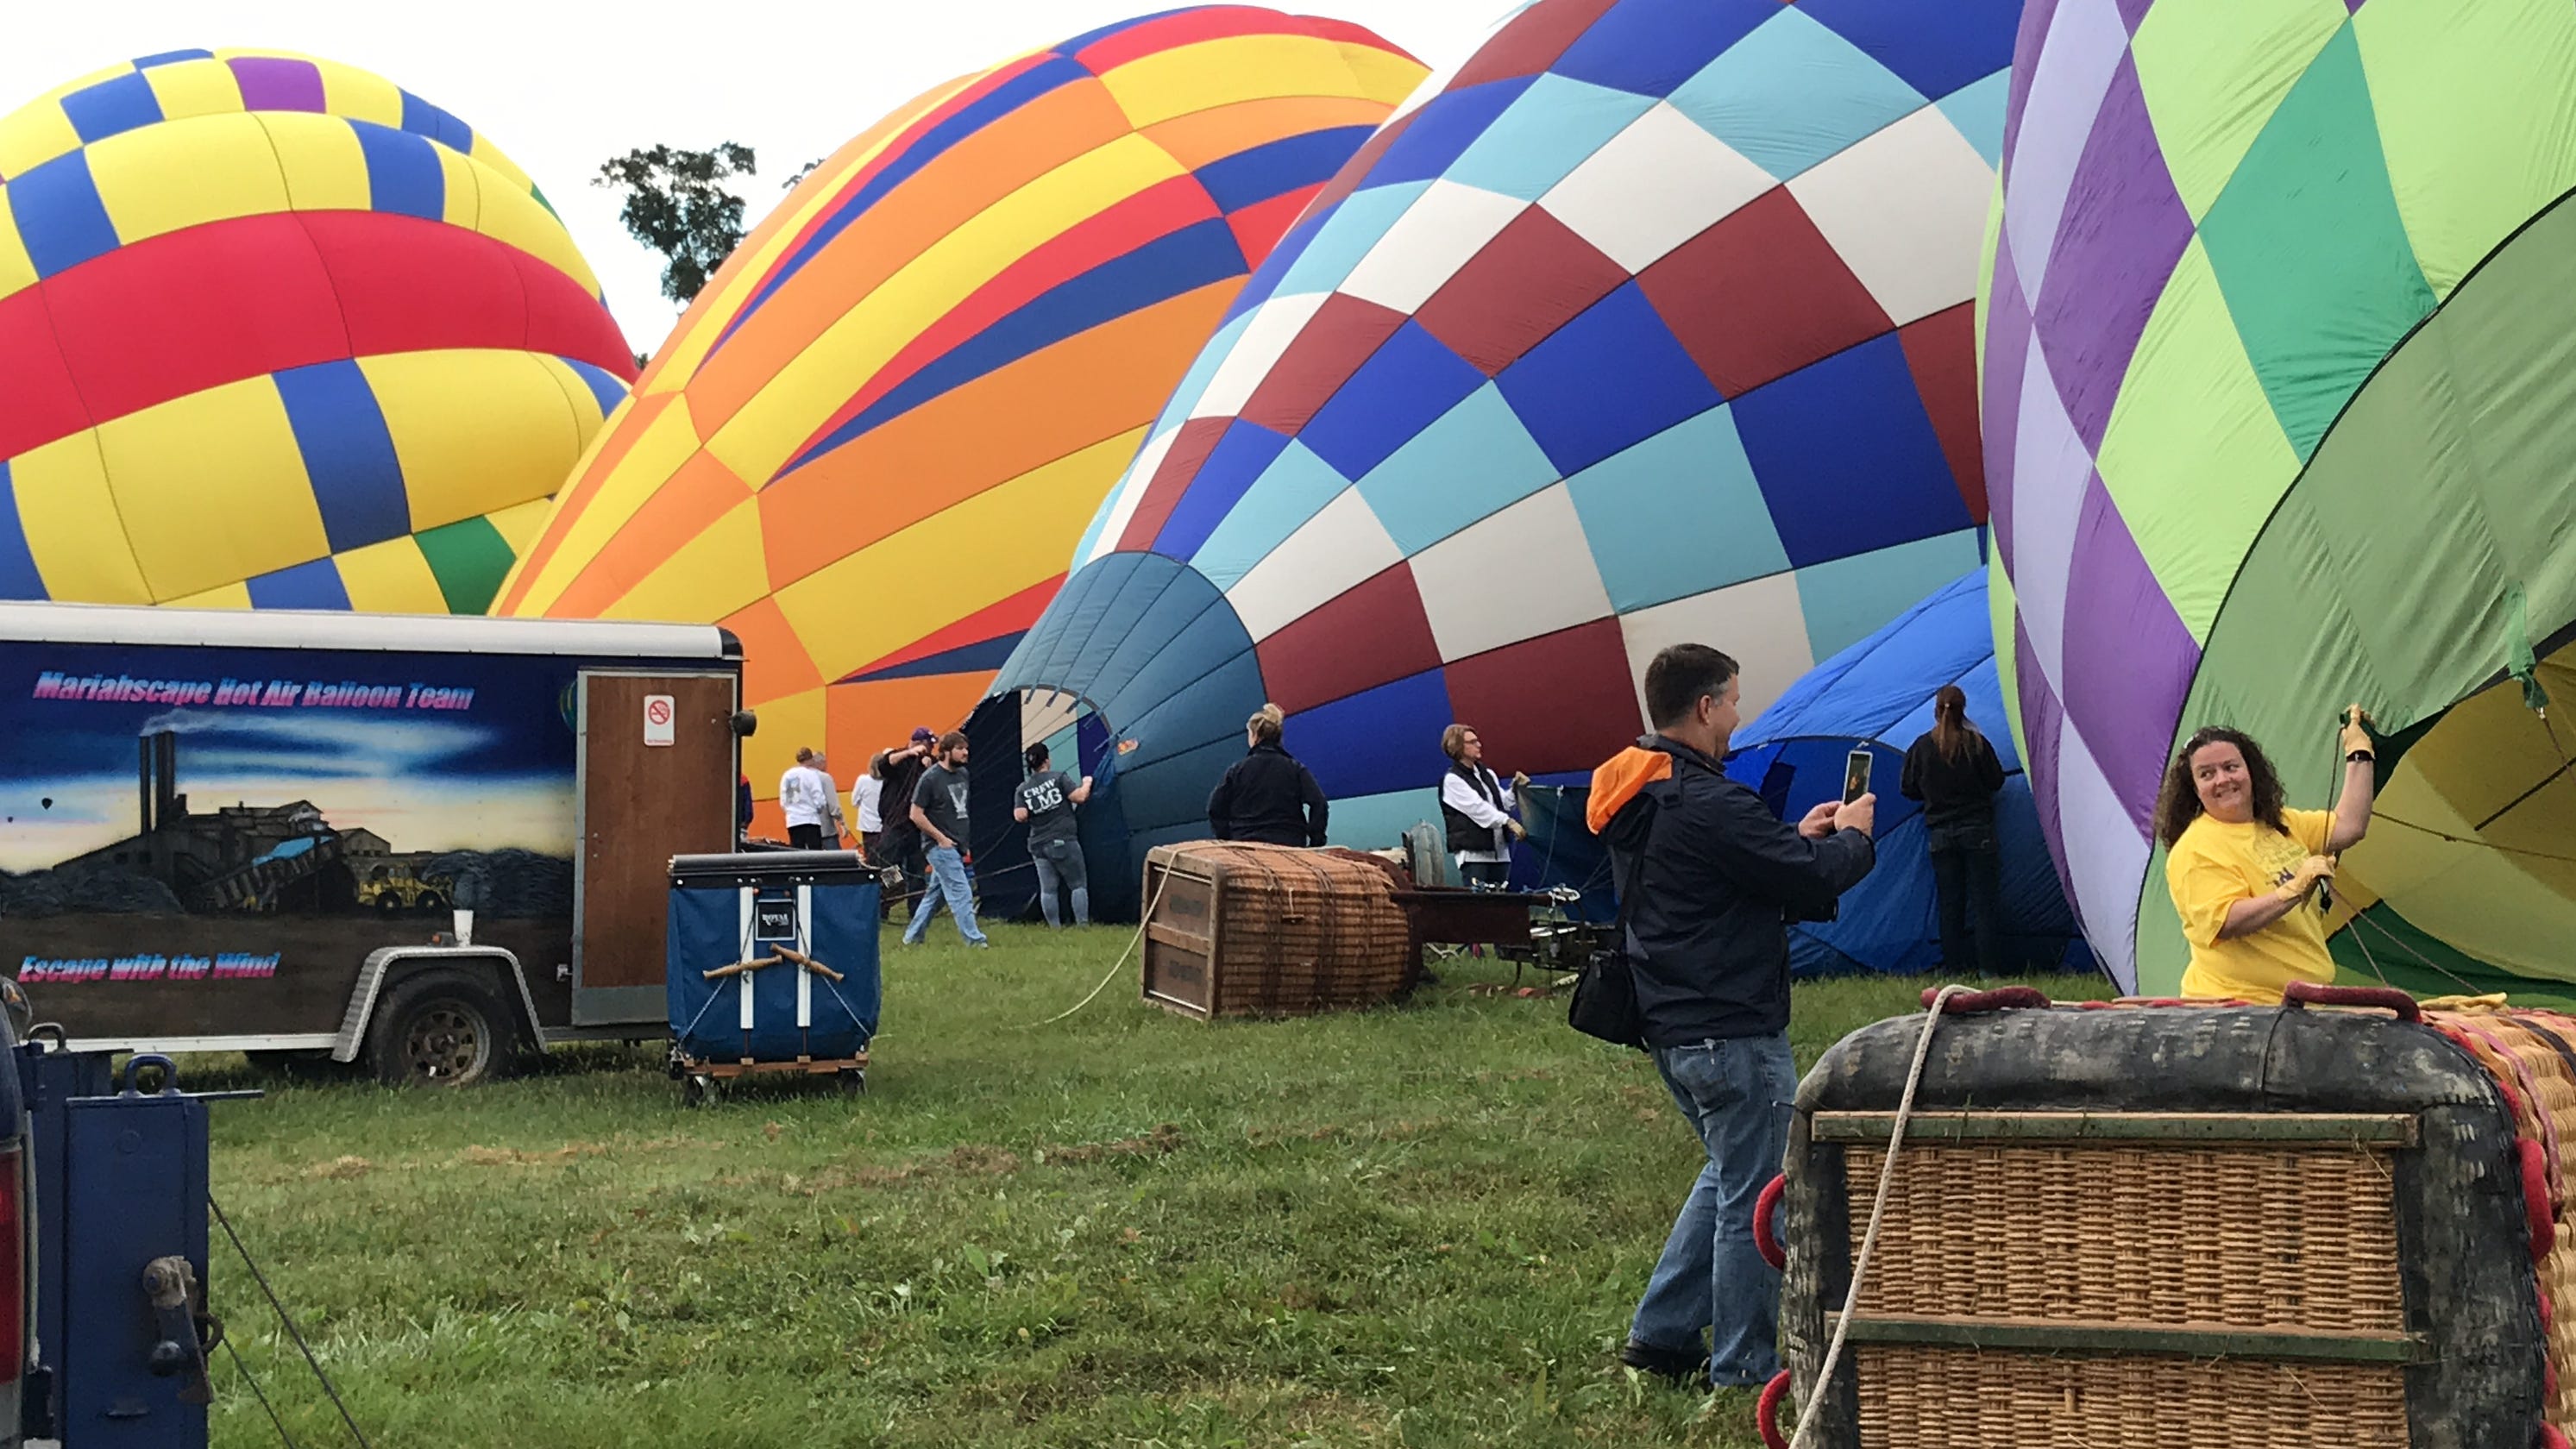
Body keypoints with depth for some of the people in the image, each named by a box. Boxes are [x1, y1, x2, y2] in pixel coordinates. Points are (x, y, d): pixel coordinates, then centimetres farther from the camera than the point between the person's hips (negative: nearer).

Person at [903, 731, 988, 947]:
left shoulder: (962, 773, 10)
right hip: (940, 846, -8)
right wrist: (941, 838, -14)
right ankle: (974, 939, -9)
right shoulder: (930, 778, -13)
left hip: (956, 846, 8)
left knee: (935, 893, 13)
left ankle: (912, 937, 22)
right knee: (961, 893, -10)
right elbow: (916, 814, -13)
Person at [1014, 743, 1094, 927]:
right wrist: (1087, 783, 10)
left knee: (1047, 889, 6)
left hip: (1039, 846, 3)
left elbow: (1020, 816, -3)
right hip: (1064, 842, -3)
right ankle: (1082, 924, -1)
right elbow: (1079, 797, -10)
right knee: (1078, 885, 5)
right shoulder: (1058, 777, -6)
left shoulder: (1023, 789, 4)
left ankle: (1054, 927, 5)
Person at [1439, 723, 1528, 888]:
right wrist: (1509, 822, -24)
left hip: (1500, 852, 6)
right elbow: (1478, 808, -16)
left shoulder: (1487, 774, 16)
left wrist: (1516, 789, -3)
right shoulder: (1452, 780, -5)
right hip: (1473, 854, -6)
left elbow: (1504, 805, 15)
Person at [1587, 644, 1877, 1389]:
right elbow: (1808, 881, -19)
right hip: (1733, 1033, -10)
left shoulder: (1635, 803, 9)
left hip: (1670, 1025, 10)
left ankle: (1660, 1334, 25)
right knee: (1752, 1198, 2)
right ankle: (1745, 1370, 10)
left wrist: (1797, 838, 14)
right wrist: (1851, 838, 0)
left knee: (1729, 1173, 25)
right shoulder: (1708, 805, -22)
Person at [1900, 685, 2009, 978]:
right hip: (1977, 830, -2)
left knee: (1950, 904, 7)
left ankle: (1954, 970, 7)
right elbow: (1996, 781, 0)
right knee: (1985, 900, 2)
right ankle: (1989, 969, -1)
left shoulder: (1921, 748, -2)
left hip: (1939, 835, 2)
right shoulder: (1976, 744, -7)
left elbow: (1908, 789, 4)